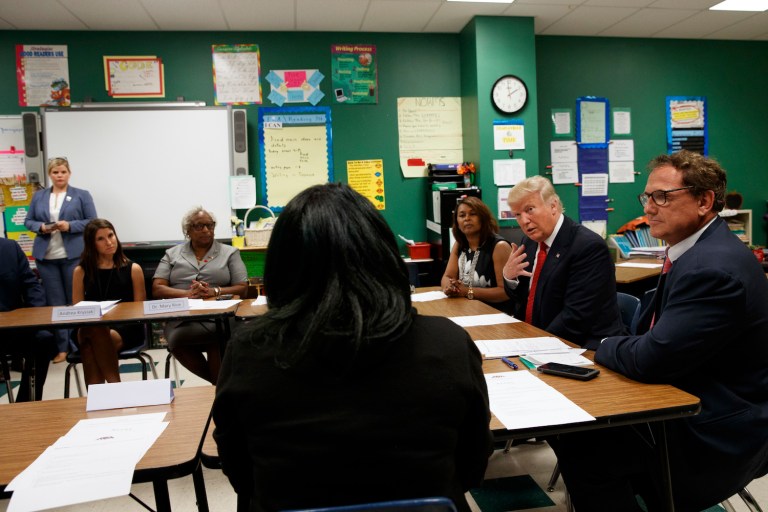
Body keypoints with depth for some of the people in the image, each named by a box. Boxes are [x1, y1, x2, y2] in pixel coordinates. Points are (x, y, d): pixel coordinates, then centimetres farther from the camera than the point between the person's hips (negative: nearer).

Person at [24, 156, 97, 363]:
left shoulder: (82, 195, 3)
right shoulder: (38, 196, 13)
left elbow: (92, 222, -1)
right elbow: (28, 221, 13)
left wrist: (70, 226, -16)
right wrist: (40, 227, -8)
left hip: (74, 255, -3)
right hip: (45, 256, 3)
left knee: (76, 301, 2)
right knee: (55, 303, 6)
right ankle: (62, 347, 11)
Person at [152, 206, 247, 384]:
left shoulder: (230, 253, 15)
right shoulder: (172, 254, 19)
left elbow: (242, 288, 7)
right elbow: (157, 289, 8)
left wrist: (215, 292, -12)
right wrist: (187, 293, -12)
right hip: (181, 318, 2)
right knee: (177, 338, -34)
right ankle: (221, 383, -14)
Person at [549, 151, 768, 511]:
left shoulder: (713, 268, -25)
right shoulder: (697, 251, 6)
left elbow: (651, 359, -27)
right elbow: (658, 336, 11)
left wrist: (604, 346, -7)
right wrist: (618, 346, -8)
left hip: (718, 436, -9)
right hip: (688, 406, 9)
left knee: (580, 448, -14)